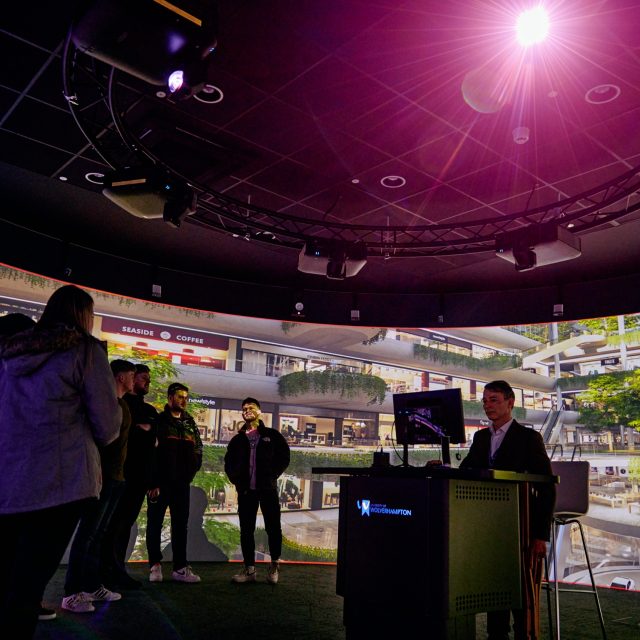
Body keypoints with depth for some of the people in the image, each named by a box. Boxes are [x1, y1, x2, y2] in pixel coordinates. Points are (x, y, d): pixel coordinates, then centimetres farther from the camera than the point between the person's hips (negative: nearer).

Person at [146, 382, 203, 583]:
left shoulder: (190, 424, 13)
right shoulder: (158, 421, -3)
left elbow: (198, 450, 16)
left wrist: (190, 472, 1)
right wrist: (153, 481, -14)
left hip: (182, 483, 5)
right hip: (160, 482, -5)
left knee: (181, 525, 5)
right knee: (155, 523, 3)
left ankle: (180, 567, 9)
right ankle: (155, 565, 13)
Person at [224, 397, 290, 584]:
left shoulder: (272, 435, 6)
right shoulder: (237, 439, 13)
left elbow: (284, 457, 3)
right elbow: (229, 463, 17)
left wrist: (272, 476, -6)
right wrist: (236, 479, 2)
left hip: (268, 488, -2)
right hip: (246, 490, 2)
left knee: (273, 527, -1)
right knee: (246, 530, 4)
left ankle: (274, 565, 16)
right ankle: (249, 569, 11)